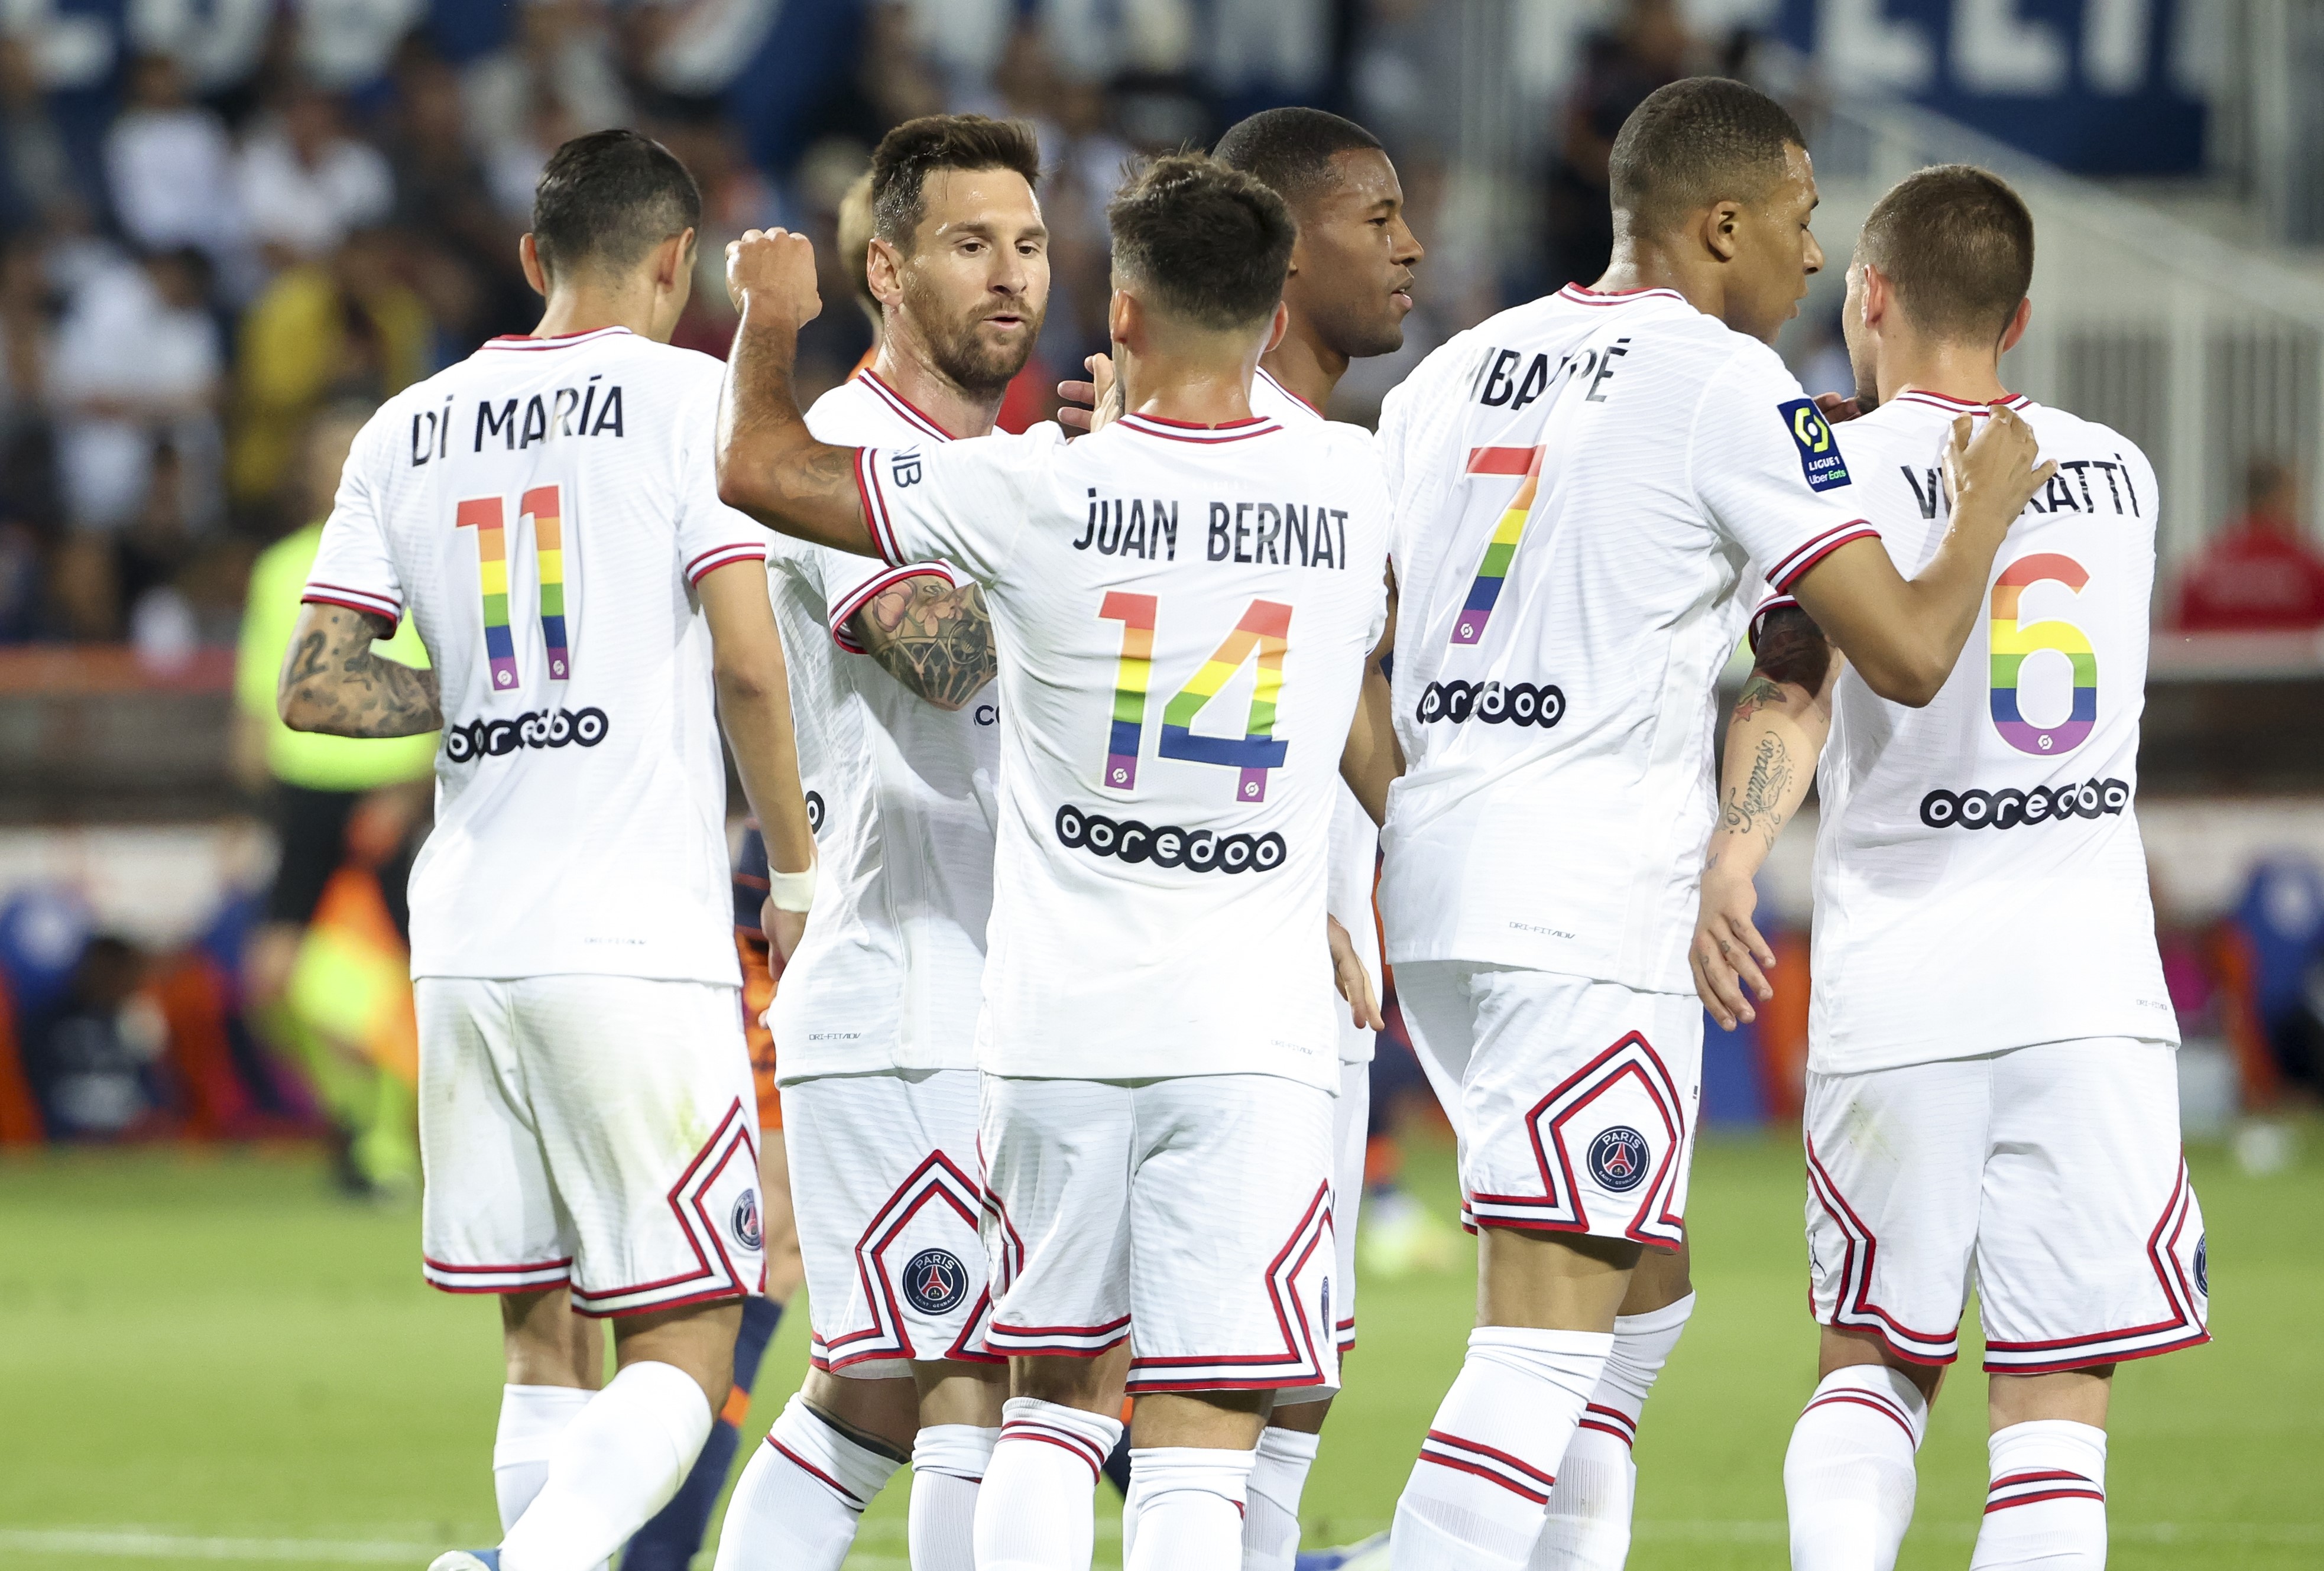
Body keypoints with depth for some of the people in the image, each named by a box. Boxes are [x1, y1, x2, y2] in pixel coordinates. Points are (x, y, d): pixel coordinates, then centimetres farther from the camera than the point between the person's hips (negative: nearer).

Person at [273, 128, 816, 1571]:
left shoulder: (410, 427, 13)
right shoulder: (688, 394, -1)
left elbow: (318, 686, 8)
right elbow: (747, 663, -9)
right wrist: (797, 866, 2)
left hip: (465, 945, 5)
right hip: (638, 942, -5)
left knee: (545, 1340, 13)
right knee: (683, 1352, -5)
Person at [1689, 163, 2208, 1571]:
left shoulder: (1839, 469, 0)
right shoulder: (2119, 470, 14)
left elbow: (1797, 675, -19)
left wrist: (1731, 856, -33)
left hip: (1903, 979, -2)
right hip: (2093, 978, 2)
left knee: (1878, 1356, 12)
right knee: (2057, 1387, -2)